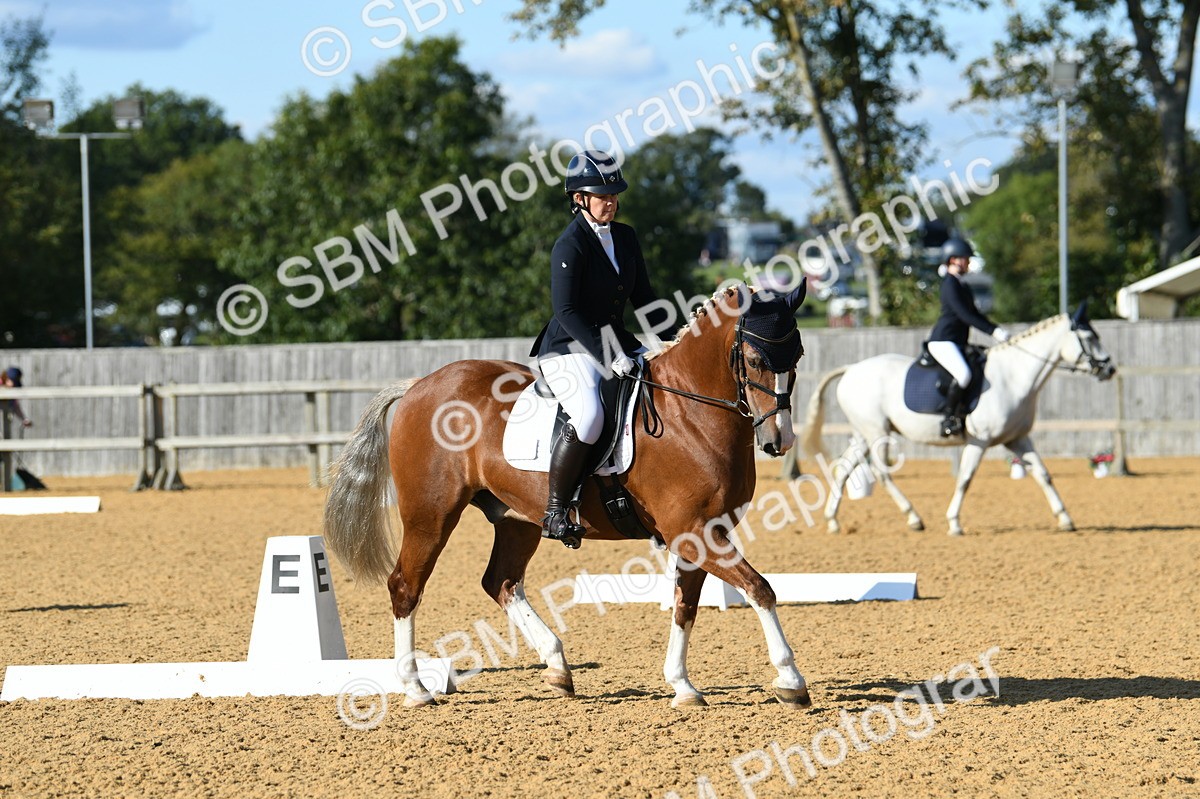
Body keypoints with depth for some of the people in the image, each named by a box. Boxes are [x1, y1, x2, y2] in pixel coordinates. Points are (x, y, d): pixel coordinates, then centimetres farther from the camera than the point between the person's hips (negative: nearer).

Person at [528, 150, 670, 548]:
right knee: (588, 415, -34)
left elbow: (643, 296, 15)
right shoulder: (570, 246, -14)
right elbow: (566, 311, -20)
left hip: (617, 344, 8)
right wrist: (607, 356, -26)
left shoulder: (625, 237, 10)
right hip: (570, 351, -8)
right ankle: (556, 511, -24)